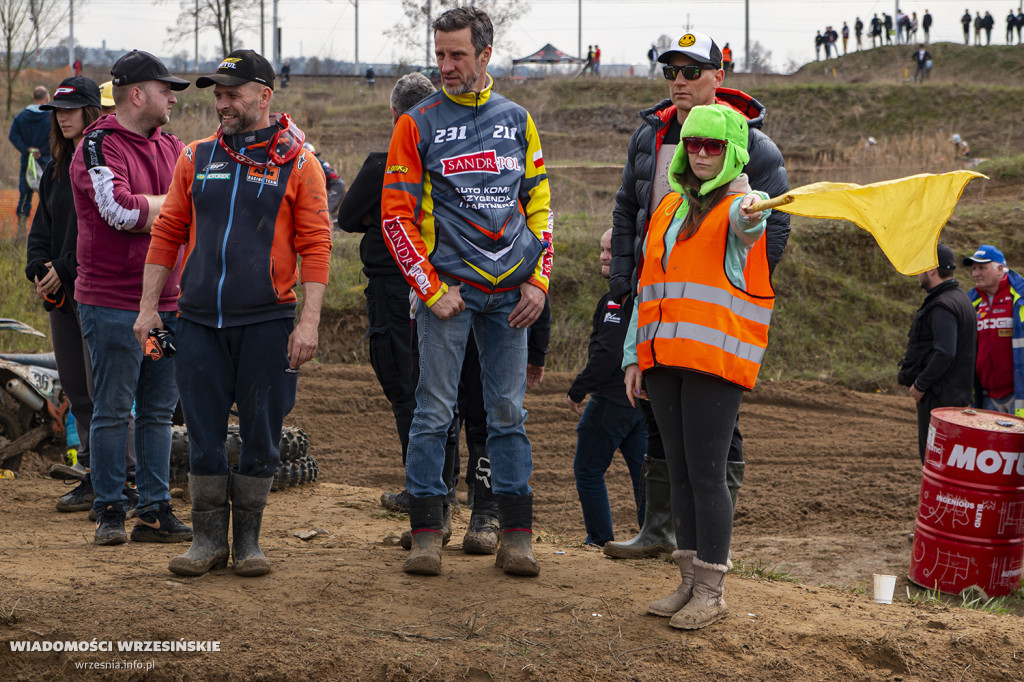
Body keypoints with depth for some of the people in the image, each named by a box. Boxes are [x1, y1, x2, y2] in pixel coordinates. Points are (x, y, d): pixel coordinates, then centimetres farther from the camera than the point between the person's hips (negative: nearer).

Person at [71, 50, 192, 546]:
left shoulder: (171, 147, 14)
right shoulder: (98, 146, -8)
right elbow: (121, 209, -21)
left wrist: (145, 216, -11)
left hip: (167, 301, 7)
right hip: (113, 304, -7)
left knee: (159, 411, 8)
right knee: (113, 410, -1)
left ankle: (155, 512, 13)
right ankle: (109, 512, 7)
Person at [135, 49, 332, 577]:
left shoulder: (297, 163, 0)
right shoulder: (197, 157, 11)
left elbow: (315, 246, -3)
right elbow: (167, 233, 14)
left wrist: (309, 321, -11)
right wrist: (149, 306, 8)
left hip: (267, 321, -3)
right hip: (199, 320, 3)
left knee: (261, 433, 3)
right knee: (203, 433, 4)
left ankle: (247, 538, 15)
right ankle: (208, 538, 14)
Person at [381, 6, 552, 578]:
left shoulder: (517, 121, 10)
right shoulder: (419, 125, 1)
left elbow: (539, 205, 14)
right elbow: (396, 214, -1)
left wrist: (538, 280, 3)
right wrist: (431, 289, -8)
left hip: (510, 293, 3)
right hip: (448, 288, -3)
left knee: (509, 412, 5)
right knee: (435, 411, -3)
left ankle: (516, 538, 9)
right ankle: (426, 536, 3)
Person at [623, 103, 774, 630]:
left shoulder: (743, 205, -1)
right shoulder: (669, 208, 19)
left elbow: (746, 222, -28)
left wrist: (752, 215, -53)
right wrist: (634, 355, 16)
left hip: (715, 359, -7)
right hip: (663, 358, 7)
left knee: (706, 473, -8)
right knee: (679, 472, 10)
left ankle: (712, 591, -1)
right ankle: (690, 582, 17)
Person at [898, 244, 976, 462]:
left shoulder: (942, 306, -18)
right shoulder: (961, 299, 15)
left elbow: (944, 353, -27)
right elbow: (973, 346, 21)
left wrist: (920, 384, -18)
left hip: (938, 395, -10)